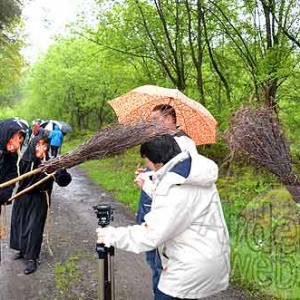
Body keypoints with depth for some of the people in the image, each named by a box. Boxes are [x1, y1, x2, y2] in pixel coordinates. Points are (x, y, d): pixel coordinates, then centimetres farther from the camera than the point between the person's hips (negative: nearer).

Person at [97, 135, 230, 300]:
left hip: (194, 265, -10)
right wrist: (150, 187, 23)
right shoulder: (191, 171, 2)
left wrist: (112, 236, -14)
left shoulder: (178, 188, -28)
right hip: (201, 257, 10)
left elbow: (152, 235, -25)